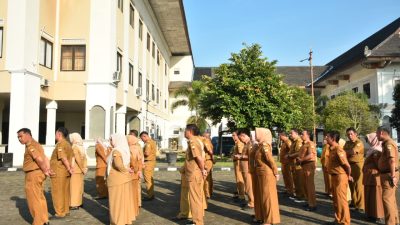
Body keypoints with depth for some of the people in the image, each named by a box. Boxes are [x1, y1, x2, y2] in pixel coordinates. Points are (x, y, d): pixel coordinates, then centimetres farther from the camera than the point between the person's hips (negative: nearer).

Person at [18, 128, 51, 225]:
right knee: (40, 197, 16)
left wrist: (45, 171, -9)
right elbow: (45, 159, 12)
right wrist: (48, 169, -1)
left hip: (33, 174, -10)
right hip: (39, 173, 10)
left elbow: (40, 160, -23)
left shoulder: (30, 146, -17)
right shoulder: (36, 145, 15)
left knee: (34, 199, -1)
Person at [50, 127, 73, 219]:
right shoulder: (68, 144, 12)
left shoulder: (60, 144, -17)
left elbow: (63, 158, -24)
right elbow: (70, 157, 10)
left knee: (57, 193, 0)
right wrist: (70, 167, 3)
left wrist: (69, 169, -16)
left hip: (58, 172, -9)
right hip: (66, 172, 9)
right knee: (65, 192, 14)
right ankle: (66, 210, 22)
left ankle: (60, 213, 5)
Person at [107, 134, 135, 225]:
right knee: (126, 199, 15)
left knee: (117, 201, 4)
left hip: (117, 179, -8)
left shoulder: (116, 151, -18)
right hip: (126, 178, 8)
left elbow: (118, 164, -31)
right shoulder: (125, 150, 7)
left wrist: (126, 170, -16)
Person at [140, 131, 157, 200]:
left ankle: (150, 196, 1)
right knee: (151, 179, 15)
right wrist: (144, 153, 9)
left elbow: (147, 153, -25)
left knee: (147, 179, -3)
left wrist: (141, 153, -7)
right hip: (152, 161, 10)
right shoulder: (153, 141, 14)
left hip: (148, 162, -10)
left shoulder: (148, 143, -17)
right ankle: (151, 194, 22)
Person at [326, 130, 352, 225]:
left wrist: (349, 176, -5)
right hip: (334, 177, 10)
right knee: (336, 200, 18)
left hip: (340, 177, -10)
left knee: (341, 200, 0)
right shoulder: (332, 149, 8)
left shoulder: (338, 150, -22)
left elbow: (347, 165, -20)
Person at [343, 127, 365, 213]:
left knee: (359, 186, -6)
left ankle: (361, 206, -1)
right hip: (349, 165, 7)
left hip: (358, 165, -7)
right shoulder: (347, 143, 15)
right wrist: (349, 152, -12)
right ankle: (354, 202, 28)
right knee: (351, 185, 14)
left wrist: (345, 152, -6)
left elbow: (353, 151, -23)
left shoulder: (359, 143, -10)